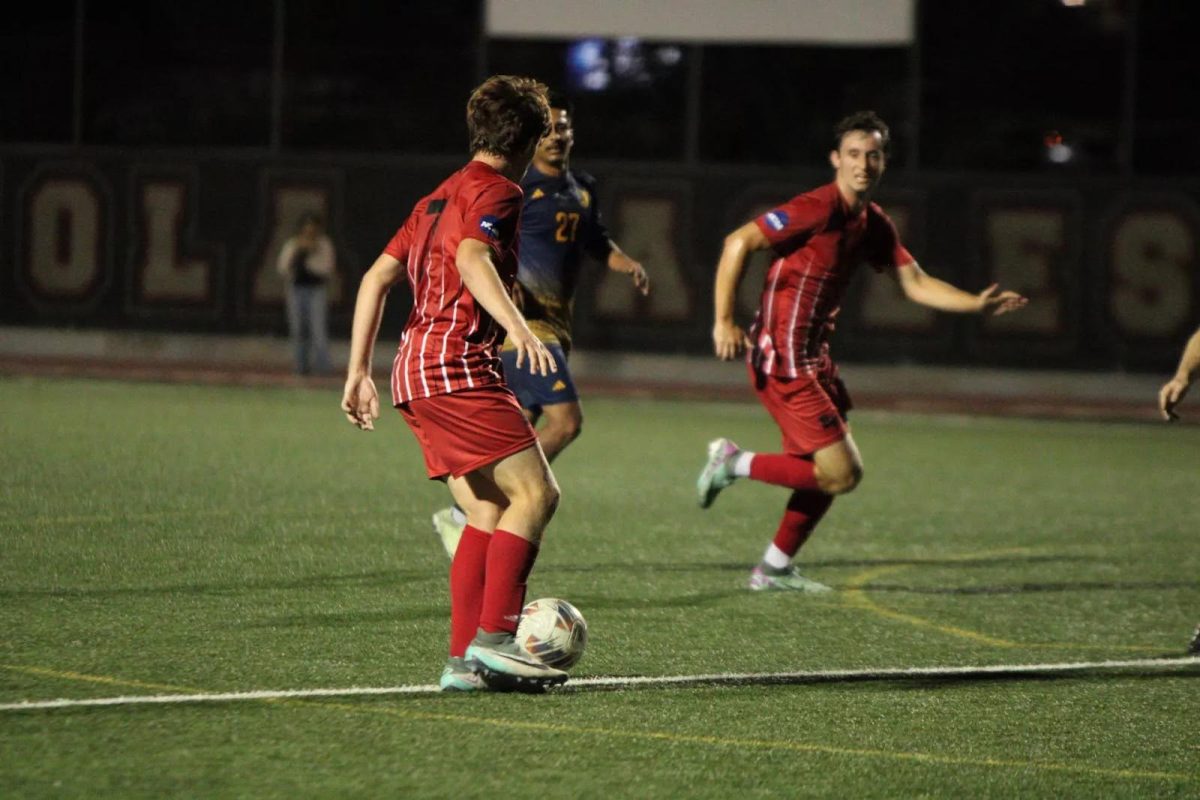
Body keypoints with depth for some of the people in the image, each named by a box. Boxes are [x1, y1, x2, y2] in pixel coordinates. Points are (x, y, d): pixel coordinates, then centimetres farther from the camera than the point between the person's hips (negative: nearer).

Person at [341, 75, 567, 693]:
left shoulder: (440, 196, 23)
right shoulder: (497, 191, -4)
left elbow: (376, 278, 22)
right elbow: (471, 259, -24)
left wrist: (359, 372, 23)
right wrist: (518, 327, -38)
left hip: (417, 368, 9)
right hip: (458, 366, -9)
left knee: (490, 514, 9)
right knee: (535, 494, -12)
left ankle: (463, 661, 3)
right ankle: (493, 638, -19)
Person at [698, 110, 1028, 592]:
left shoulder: (874, 225, 10)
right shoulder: (819, 209, -16)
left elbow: (915, 283, 16)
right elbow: (738, 243, -16)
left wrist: (977, 304, 5)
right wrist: (723, 321, -20)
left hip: (813, 356, 9)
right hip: (783, 359, -9)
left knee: (828, 472, 16)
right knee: (842, 474, -12)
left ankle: (774, 570, 26)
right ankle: (734, 463, 1)